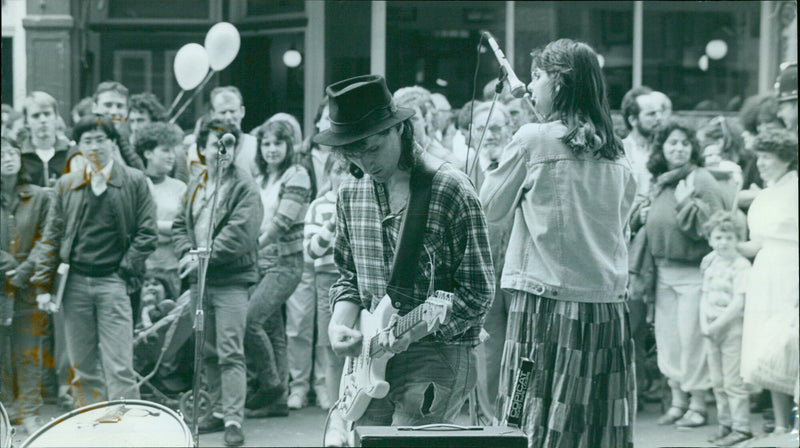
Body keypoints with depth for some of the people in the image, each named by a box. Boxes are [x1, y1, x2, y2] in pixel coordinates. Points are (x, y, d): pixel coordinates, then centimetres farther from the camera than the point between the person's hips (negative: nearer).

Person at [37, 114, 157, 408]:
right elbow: (53, 236, 12)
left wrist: (125, 271, -7)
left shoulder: (134, 181, 4)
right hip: (76, 282, 4)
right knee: (84, 368, 7)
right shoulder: (66, 185, 12)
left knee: (119, 369, -9)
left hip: (113, 283, -3)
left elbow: (147, 233, 2)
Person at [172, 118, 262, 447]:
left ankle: (234, 420, -13)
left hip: (231, 280, -7)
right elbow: (180, 225, 17)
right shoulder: (195, 187, 16)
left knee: (230, 353, -12)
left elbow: (240, 233, -16)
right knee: (209, 353, 13)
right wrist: (187, 253, -4)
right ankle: (219, 411, 23)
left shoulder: (244, 186, -7)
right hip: (200, 281, 7)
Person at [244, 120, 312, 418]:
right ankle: (279, 399, 10)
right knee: (272, 329, 7)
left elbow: (282, 223, -14)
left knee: (250, 319, -19)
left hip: (285, 262, -7)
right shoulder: (259, 181, 16)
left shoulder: (296, 176, -6)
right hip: (259, 262, 7)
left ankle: (271, 384, -5)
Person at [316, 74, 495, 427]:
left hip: (437, 356, -6)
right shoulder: (351, 194, 10)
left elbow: (477, 294, -9)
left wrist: (411, 332, -19)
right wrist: (339, 323, 0)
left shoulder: (451, 191, -10)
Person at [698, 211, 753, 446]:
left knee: (733, 381, -6)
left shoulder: (741, 265, -12)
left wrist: (717, 325, -16)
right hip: (711, 330, 7)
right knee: (717, 382, 12)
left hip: (732, 328, -7)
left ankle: (741, 427, 0)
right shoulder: (709, 264, 9)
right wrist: (704, 324, 1)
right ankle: (725, 423, 22)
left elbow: (738, 303, -17)